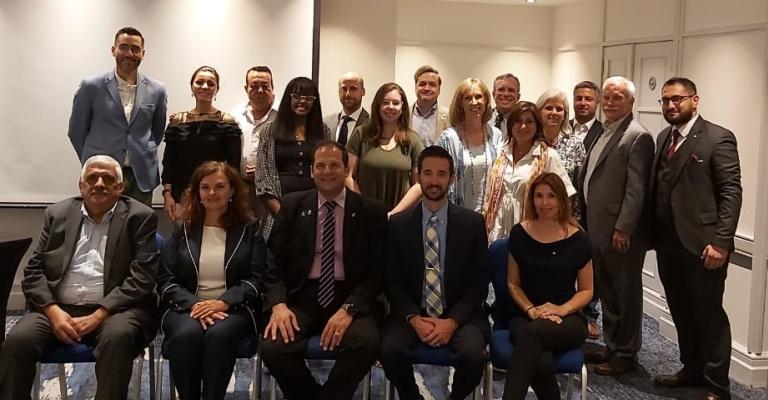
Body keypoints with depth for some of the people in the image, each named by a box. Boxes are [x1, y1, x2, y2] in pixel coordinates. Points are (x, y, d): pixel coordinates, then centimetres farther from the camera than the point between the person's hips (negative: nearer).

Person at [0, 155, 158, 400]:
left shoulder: (140, 217, 3)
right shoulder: (57, 214, 13)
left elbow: (142, 277, -5)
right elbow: (34, 271, 9)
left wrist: (99, 315, -15)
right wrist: (53, 311, -9)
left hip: (113, 309, -2)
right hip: (59, 308, 3)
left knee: (117, 337, -34)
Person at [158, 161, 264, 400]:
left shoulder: (250, 228, 9)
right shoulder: (181, 228, 12)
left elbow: (256, 279, 1)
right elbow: (166, 281, 6)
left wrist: (223, 302, -16)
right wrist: (194, 304, -14)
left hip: (233, 308, -1)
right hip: (186, 307, 1)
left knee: (220, 334, -35)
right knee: (187, 334, -33)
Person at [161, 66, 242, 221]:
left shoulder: (227, 122, 1)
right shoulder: (177, 120, 9)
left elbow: (234, 166, -1)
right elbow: (168, 162, 8)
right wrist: (167, 194, -1)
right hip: (181, 196, 2)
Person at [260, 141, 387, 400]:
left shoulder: (372, 212, 4)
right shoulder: (292, 206, 9)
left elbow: (377, 271, 0)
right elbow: (274, 262, 7)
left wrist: (349, 309, -16)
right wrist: (278, 304, -12)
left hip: (350, 296, -1)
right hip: (302, 294, 1)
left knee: (367, 343, -32)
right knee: (272, 347, -27)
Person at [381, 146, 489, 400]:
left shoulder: (472, 222, 1)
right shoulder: (398, 224, 3)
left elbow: (479, 281, 0)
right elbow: (392, 281, 3)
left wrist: (453, 321, -14)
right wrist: (415, 319, -13)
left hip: (460, 315, 0)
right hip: (413, 314, 1)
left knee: (472, 354, -30)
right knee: (390, 349, -28)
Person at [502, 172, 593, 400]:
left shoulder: (578, 239, 1)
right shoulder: (519, 234, 4)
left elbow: (586, 290, 8)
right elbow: (513, 283, 10)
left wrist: (563, 309, -11)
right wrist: (531, 309, -8)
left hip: (568, 319, -1)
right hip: (525, 316, 1)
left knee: (533, 331, -38)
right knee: (541, 362, -36)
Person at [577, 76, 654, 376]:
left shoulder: (638, 137, -13)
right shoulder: (604, 133, 15)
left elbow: (636, 189, -18)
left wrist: (623, 229, -21)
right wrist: (586, 222, 14)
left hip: (621, 233, -8)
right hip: (598, 229, 9)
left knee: (626, 293, 5)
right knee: (607, 292, 17)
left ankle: (626, 354, 17)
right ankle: (612, 346, 30)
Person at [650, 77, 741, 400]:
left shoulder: (718, 138, -8)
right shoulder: (664, 137, 13)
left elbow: (732, 193, -12)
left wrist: (720, 242, -18)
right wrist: (653, 233, 6)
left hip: (701, 244, -7)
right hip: (667, 242, 7)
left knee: (709, 315, 3)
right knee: (681, 312, 17)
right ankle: (692, 369, 32)